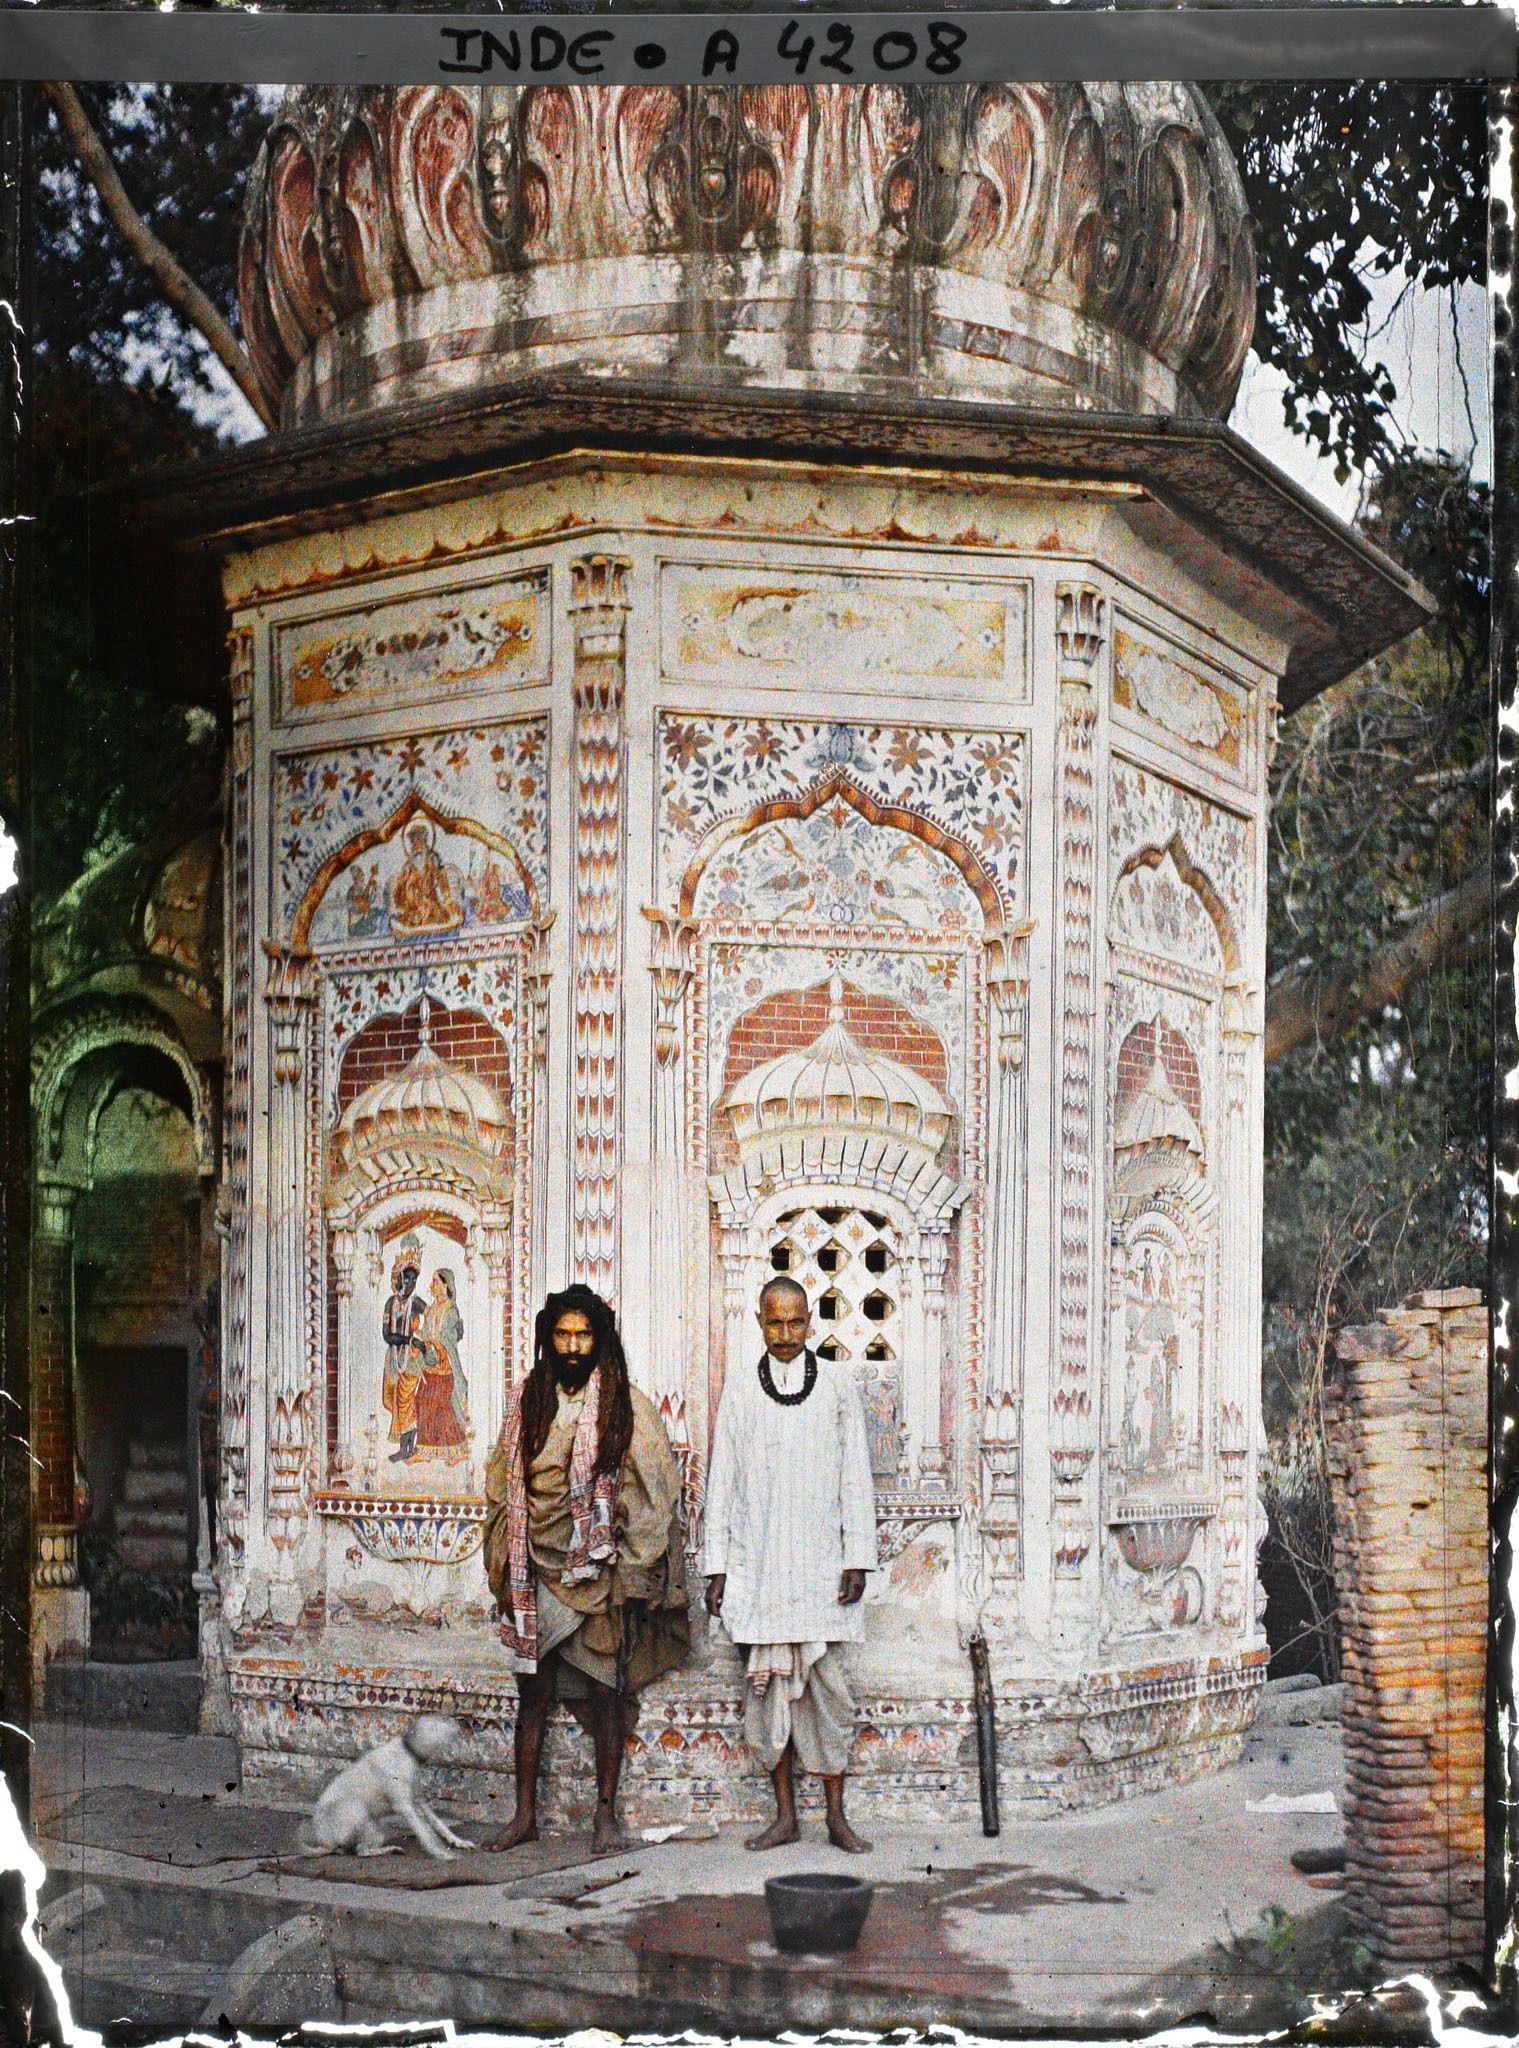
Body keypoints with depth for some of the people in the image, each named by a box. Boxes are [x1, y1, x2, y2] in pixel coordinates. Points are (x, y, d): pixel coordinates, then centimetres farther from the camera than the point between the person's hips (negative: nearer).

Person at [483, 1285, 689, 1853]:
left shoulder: (627, 1405, -2)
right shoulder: (526, 1403, 6)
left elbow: (653, 1493, -2)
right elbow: (503, 1489, 10)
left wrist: (635, 1574, -6)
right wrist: (505, 1573, 5)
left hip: (602, 1575, -2)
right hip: (540, 1573, 2)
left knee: (606, 1693, 2)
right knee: (533, 1692, 6)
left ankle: (606, 1813, 11)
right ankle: (525, 1812, 14)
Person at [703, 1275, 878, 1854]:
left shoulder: (838, 1383, 5)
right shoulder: (739, 1388, 8)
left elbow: (856, 1476, 5)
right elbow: (721, 1480, 9)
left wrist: (858, 1558, -2)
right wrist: (716, 1566, 6)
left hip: (821, 1561, -1)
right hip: (757, 1562, 1)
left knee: (826, 1683, -2)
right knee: (768, 1682, 2)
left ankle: (836, 1816, 7)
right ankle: (784, 1814, 11)